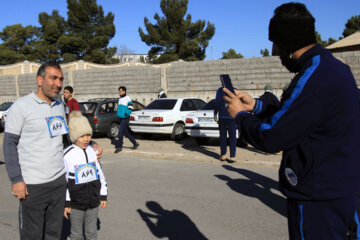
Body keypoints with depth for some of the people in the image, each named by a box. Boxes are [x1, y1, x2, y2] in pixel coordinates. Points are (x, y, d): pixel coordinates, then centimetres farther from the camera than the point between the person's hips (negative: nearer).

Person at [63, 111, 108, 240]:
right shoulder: (67, 155, -12)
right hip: (75, 203, -3)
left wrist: (103, 195, 9)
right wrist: (65, 203, -5)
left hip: (93, 201, 3)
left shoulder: (93, 151, 0)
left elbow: (100, 173, 8)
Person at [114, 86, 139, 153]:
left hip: (125, 118, -9)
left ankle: (119, 147, -4)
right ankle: (135, 143, 24)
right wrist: (118, 113, 15)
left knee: (120, 132, -11)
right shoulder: (120, 99, 17)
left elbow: (130, 108, -13)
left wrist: (126, 113, -24)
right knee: (126, 132, 13)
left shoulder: (127, 98, -8)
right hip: (121, 118, 9)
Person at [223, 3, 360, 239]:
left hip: (317, 200, -9)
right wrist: (256, 105, 10)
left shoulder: (314, 79, -26)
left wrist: (241, 115, -6)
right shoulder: (333, 67, 6)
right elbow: (295, 114, 14)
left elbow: (270, 138, -23)